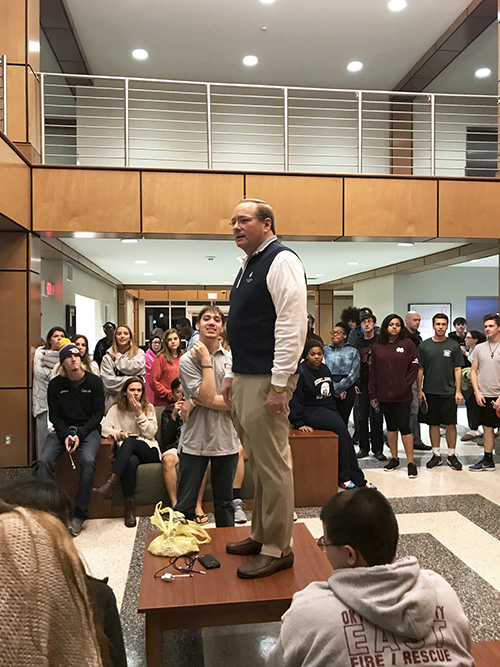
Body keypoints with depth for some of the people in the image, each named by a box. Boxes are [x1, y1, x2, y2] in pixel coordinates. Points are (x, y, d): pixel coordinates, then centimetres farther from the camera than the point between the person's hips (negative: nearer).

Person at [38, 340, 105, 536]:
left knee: (88, 460, -31)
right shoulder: (55, 384, 3)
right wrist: (65, 435, -13)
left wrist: (79, 434, -15)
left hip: (88, 429, -2)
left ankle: (80, 513, -17)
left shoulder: (94, 382, -2)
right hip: (62, 429, 2)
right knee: (44, 460, -25)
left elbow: (98, 414, -3)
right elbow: (54, 415, 4)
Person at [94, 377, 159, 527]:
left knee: (129, 442, -35)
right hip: (128, 452, 1)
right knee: (131, 461, -38)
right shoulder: (116, 409, 13)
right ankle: (129, 506, -31)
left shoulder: (149, 408, 11)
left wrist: (139, 413, -7)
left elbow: (151, 433, 0)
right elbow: (104, 428, 1)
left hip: (149, 451, -1)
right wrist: (119, 434, -17)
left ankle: (110, 484, -45)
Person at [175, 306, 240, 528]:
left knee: (224, 503, 16)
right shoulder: (188, 360, -4)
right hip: (195, 441, -2)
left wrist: (196, 401, -13)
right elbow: (208, 396, -17)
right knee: (185, 505, 4)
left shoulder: (232, 359, 3)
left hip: (225, 440, 3)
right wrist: (206, 360, -14)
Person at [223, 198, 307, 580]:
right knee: (257, 463, 17)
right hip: (244, 379, 10)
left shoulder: (281, 261, -10)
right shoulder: (248, 266, 19)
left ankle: (278, 549, 13)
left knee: (273, 465, -1)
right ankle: (261, 535, 31)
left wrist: (279, 384, -21)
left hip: (266, 380, -10)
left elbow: (293, 325, -19)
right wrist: (233, 375, 21)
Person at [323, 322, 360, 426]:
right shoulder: (325, 350, 10)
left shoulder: (353, 352, 9)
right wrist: (332, 389, -9)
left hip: (347, 391, 0)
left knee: (343, 421, -2)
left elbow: (354, 374, 0)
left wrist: (337, 388, -7)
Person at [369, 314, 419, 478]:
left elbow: (414, 366, -2)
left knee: (404, 426, -5)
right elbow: (373, 371, 8)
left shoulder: (408, 344, -2)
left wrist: (406, 384, -9)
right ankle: (394, 458, 25)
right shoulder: (377, 347, 7)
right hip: (384, 395, 4)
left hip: (402, 395, -3)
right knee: (391, 426, 13)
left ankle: (410, 462, 2)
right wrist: (373, 394, 6)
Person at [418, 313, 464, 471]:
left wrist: (458, 391, -2)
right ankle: (436, 455, 18)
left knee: (451, 424, 3)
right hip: (430, 392, 1)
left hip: (449, 392, -1)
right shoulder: (424, 345, 4)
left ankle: (452, 455, 16)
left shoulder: (453, 345, 3)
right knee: (433, 424, 7)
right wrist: (419, 390, 0)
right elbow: (420, 369, 6)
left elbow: (457, 369, 3)